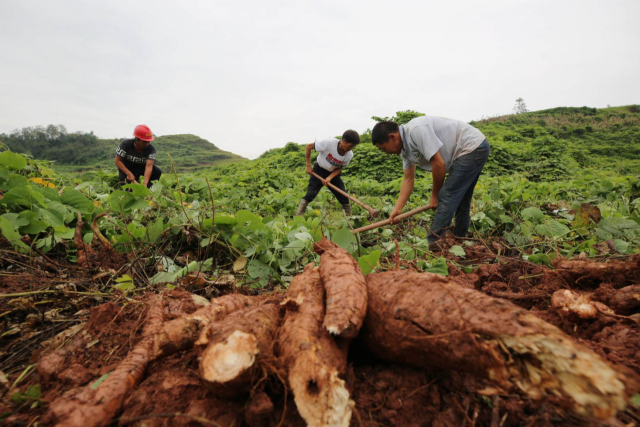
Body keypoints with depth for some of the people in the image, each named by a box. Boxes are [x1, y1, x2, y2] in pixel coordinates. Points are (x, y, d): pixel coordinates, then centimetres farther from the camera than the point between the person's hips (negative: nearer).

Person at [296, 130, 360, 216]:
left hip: (333, 173, 4)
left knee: (344, 197, -2)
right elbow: (308, 147, -19)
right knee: (310, 194, -14)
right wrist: (308, 166, -17)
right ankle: (298, 215, -5)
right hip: (319, 170, -3)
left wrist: (329, 178, -23)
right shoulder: (329, 143, -29)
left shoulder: (349, 155, -16)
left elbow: (339, 168, -4)